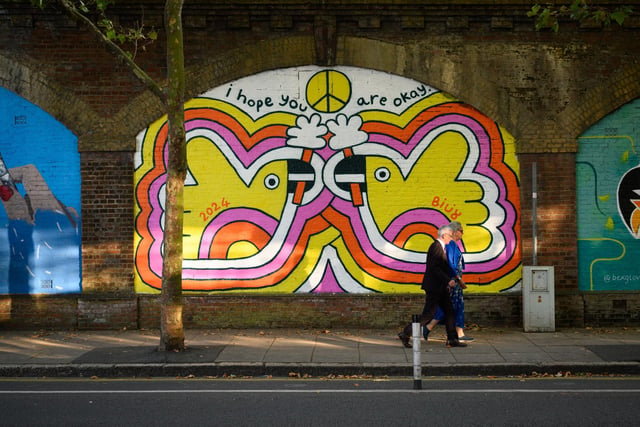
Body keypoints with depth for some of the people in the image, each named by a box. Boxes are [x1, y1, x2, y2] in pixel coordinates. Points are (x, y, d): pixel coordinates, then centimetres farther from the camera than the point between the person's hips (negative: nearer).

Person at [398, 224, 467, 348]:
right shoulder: (436, 246, -16)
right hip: (434, 287, -10)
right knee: (428, 314, -7)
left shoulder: (441, 247, 16)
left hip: (440, 287, 10)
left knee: (450, 312, 10)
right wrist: (448, 280, -23)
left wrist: (446, 283, 16)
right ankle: (405, 334, 1)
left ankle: (452, 340, 14)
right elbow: (434, 268, -23)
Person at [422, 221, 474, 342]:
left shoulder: (454, 245, 16)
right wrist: (459, 279, -20)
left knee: (459, 305, 8)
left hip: (455, 280, 10)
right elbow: (450, 263, -21)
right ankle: (428, 327, -2)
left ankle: (460, 334, 9)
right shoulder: (450, 244, -14)